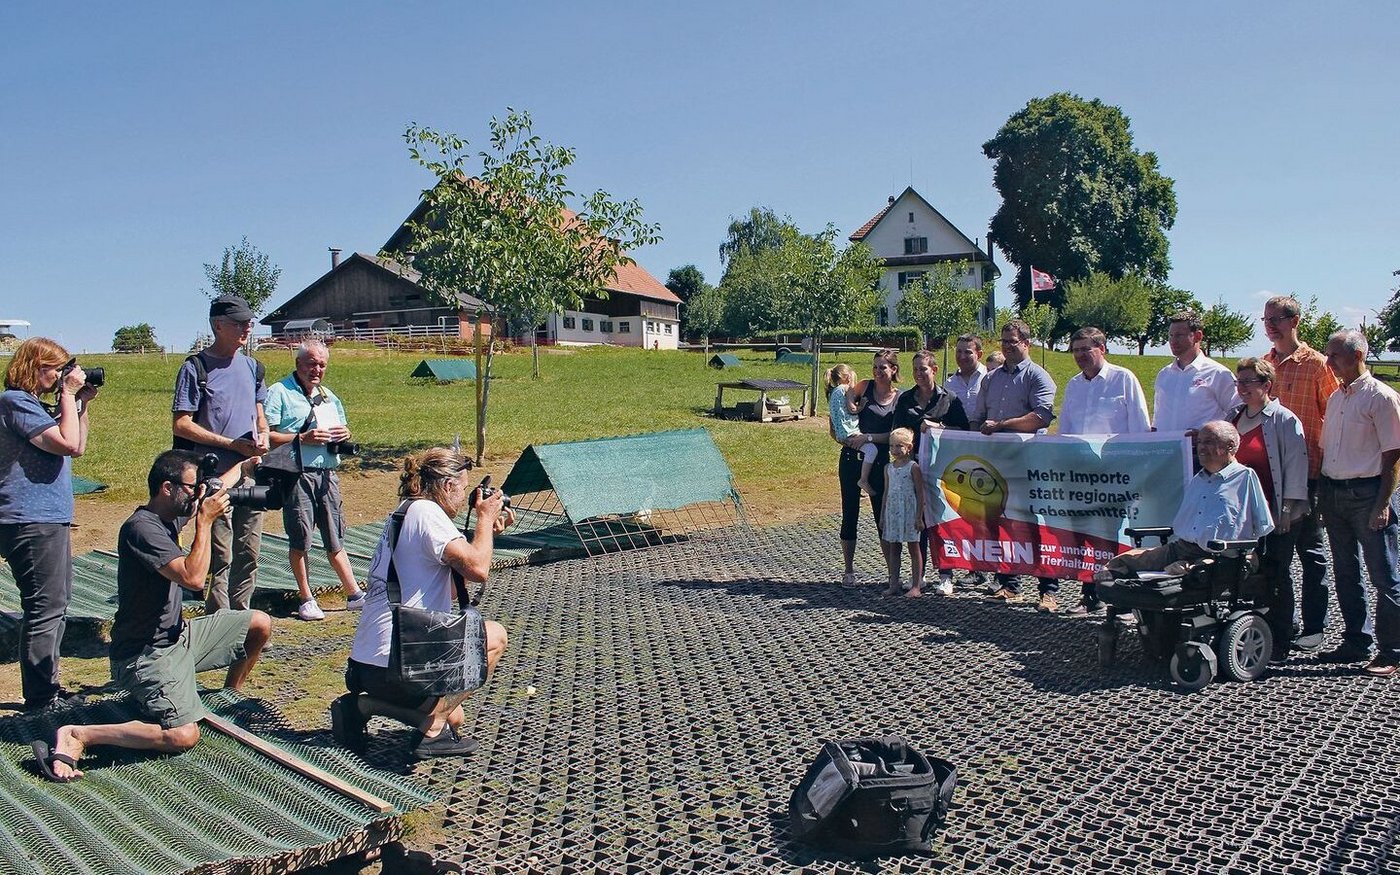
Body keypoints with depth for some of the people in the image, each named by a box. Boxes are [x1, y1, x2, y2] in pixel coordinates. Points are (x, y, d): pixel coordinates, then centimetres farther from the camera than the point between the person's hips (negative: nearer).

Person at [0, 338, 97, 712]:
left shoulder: (36, 405, 18)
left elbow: (78, 448, 19)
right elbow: (69, 444, -23)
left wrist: (81, 404, 12)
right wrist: (69, 395, -14)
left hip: (50, 519, 11)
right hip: (31, 522, -11)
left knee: (55, 606, 18)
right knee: (45, 609, -6)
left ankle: (47, 688, 29)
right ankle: (40, 699, 1)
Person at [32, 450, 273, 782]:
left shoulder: (170, 515, 5)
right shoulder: (141, 528, -23)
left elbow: (214, 490, 28)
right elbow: (193, 578, -32)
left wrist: (243, 466, 29)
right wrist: (205, 520, -24)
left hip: (177, 635, 9)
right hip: (146, 655, -9)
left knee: (260, 624, 6)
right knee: (182, 736, -24)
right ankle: (76, 736, -12)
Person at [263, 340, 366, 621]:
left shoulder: (328, 396, 20)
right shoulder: (279, 392, -2)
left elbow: (343, 427, 29)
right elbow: (266, 435, -11)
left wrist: (344, 434, 6)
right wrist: (303, 439, -18)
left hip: (327, 474, 6)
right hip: (295, 474, -5)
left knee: (334, 539, 10)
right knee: (300, 539, 1)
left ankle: (354, 595, 14)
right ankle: (306, 600, 11)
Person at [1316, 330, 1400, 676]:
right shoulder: (1336, 397, 13)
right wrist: (1322, 494, 11)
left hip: (1367, 492, -8)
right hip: (1334, 493, 8)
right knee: (1346, 573, 14)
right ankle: (1356, 643, 24)